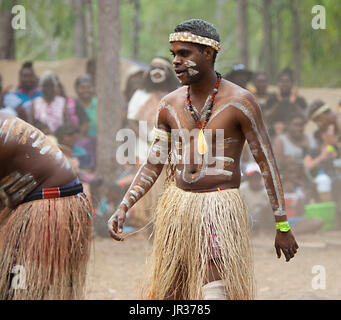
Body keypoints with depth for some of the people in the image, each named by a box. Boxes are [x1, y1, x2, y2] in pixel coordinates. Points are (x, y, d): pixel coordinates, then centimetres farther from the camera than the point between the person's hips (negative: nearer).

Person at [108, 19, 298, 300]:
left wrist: (283, 227, -6)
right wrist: (124, 207, -4)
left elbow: (267, 163, -5)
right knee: (167, 293, 10)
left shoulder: (240, 102, -9)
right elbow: (153, 165, 11)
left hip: (220, 208, -6)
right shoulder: (170, 105, 6)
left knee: (214, 293, -16)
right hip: (177, 206, 6)